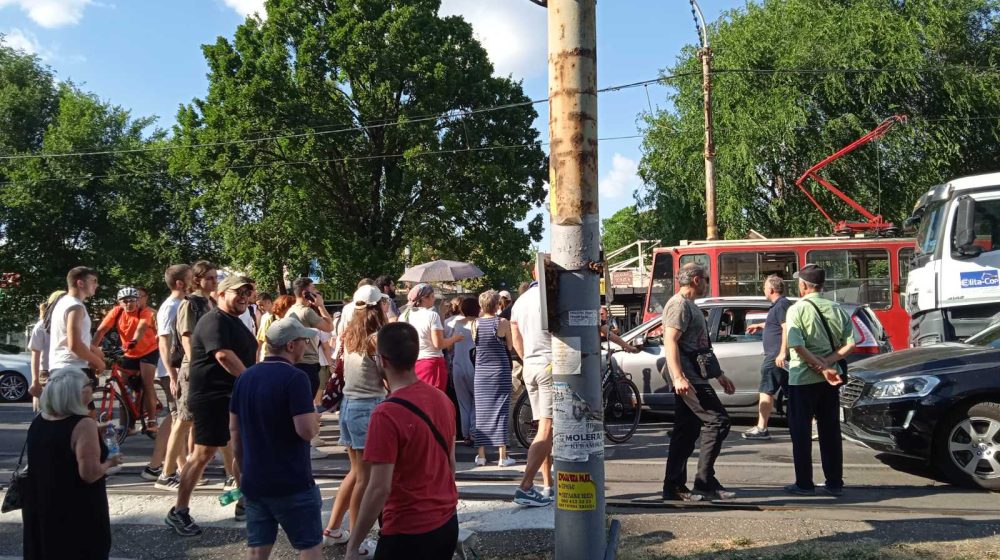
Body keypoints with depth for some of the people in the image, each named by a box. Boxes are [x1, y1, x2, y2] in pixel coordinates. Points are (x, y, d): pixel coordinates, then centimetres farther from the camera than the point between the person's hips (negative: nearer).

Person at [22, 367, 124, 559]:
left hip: (41, 508, 7)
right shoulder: (83, 425, -23)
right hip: (77, 512, -7)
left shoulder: (38, 421, 1)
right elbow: (90, 474, -25)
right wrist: (110, 463, -7)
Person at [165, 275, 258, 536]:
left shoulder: (235, 322, 17)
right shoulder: (214, 321, -15)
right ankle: (178, 512, 4)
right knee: (204, 453, -5)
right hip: (212, 397, -10)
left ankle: (245, 503, 25)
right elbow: (224, 355, -28)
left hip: (236, 397, 10)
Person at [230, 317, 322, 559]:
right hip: (292, 482, -7)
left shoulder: (245, 377, 6)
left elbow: (234, 428, 12)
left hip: (253, 481, 7)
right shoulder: (295, 378, -17)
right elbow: (307, 431, -23)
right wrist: (315, 418, -1)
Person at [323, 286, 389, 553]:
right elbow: (389, 380, -12)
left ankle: (332, 530, 25)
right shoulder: (376, 338, -14)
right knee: (365, 476, 1)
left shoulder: (350, 335, 7)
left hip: (349, 404, 8)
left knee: (356, 471, 19)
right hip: (369, 407, -8)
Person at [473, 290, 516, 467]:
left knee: (481, 411, 9)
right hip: (500, 371, -3)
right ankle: (503, 456, 1)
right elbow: (510, 345, 0)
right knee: (501, 410, 1)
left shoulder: (476, 323, 0)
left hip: (481, 372, 3)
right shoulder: (502, 322, -10)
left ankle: (481, 455, 12)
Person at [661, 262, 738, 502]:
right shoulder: (679, 304, -10)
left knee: (686, 432, 9)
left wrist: (719, 375, 27)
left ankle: (674, 487, 11)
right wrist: (678, 377, -30)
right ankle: (705, 482, -8)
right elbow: (670, 341, -21)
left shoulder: (690, 306, 23)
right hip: (688, 379, -10)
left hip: (693, 377, 10)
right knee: (717, 421, -11)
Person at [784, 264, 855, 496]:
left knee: (801, 432, 4)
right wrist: (827, 363, -8)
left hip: (803, 379, -5)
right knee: (830, 431, 11)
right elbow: (850, 344, -2)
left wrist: (821, 368, -16)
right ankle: (835, 483, 14)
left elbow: (798, 347, -20)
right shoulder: (836, 309, 6)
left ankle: (804, 483, 5)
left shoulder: (797, 310, -9)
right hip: (830, 380, 5)